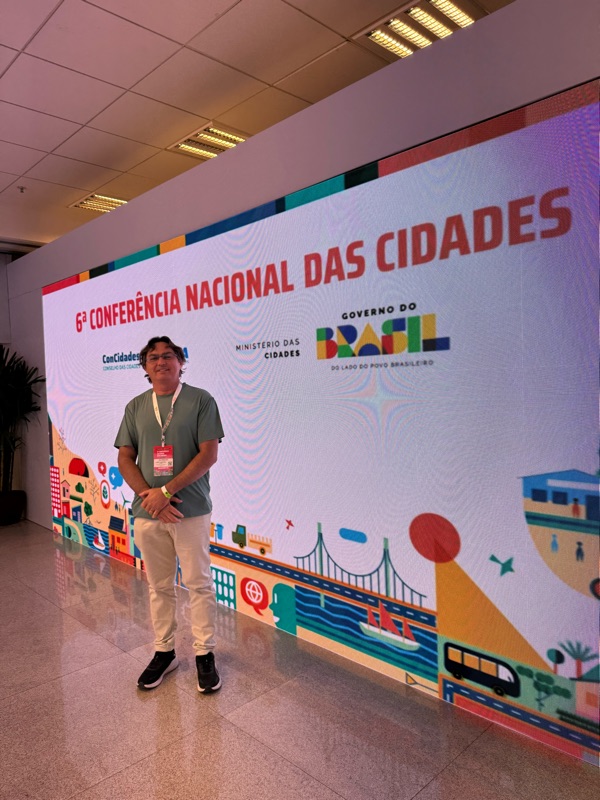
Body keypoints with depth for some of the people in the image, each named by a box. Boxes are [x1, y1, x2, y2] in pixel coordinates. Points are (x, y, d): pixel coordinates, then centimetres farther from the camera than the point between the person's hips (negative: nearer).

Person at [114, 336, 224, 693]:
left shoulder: (201, 401, -3)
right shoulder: (135, 407, 9)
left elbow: (209, 454, -10)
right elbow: (125, 459, 6)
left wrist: (165, 491, -14)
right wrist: (150, 497, -9)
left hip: (191, 510, -3)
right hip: (147, 511, 4)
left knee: (199, 584, 6)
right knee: (159, 587, 14)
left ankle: (205, 654, 21)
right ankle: (164, 652, 30)